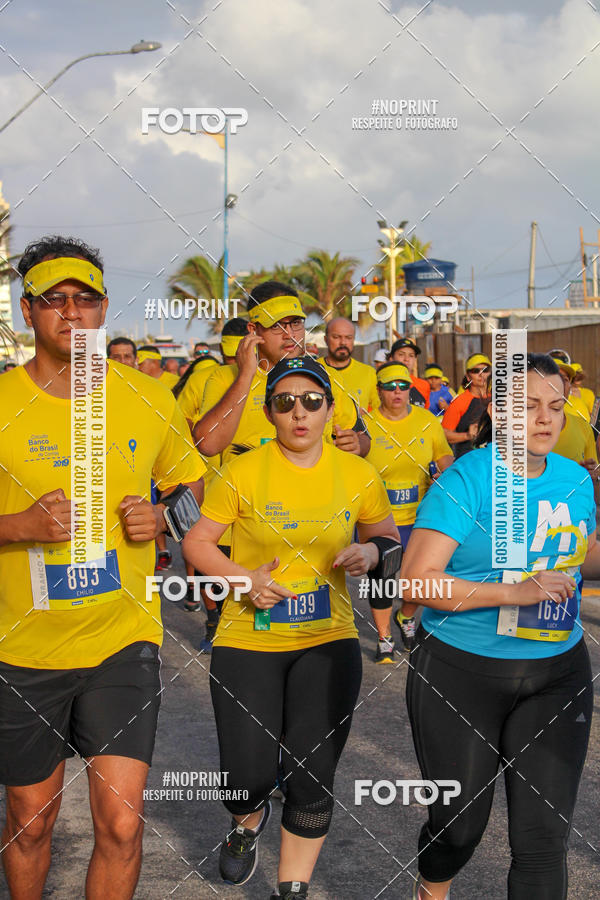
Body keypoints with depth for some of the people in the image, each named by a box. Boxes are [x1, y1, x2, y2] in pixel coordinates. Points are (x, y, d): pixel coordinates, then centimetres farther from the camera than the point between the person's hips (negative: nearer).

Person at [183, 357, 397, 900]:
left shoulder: (356, 474, -1)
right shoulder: (242, 473, -8)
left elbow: (388, 534, 14)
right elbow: (196, 541, -2)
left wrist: (371, 553, -9)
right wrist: (244, 578, -18)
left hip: (329, 640, 2)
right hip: (248, 640, -2)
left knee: (312, 784, 4)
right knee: (249, 779, -2)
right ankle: (249, 822, 36)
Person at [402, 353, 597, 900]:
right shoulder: (466, 481, -14)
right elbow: (416, 580, -21)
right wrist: (515, 592, -27)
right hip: (462, 675, -4)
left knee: (545, 830, 1)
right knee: (459, 823, 11)